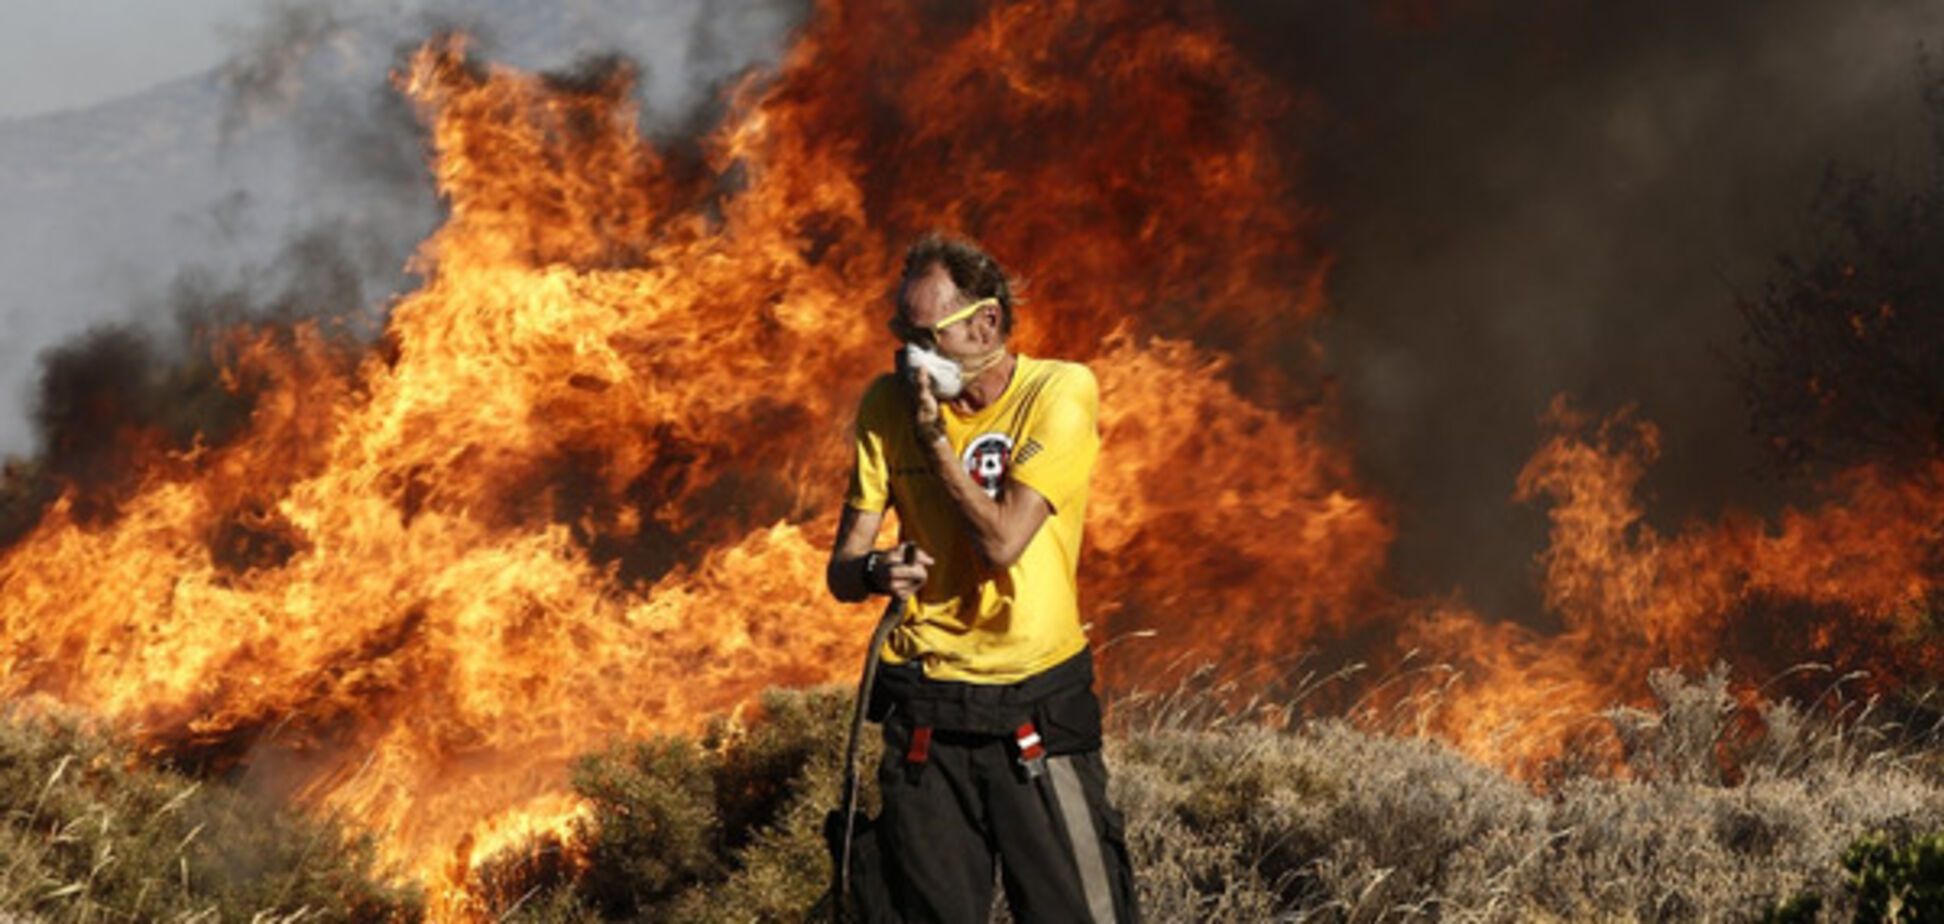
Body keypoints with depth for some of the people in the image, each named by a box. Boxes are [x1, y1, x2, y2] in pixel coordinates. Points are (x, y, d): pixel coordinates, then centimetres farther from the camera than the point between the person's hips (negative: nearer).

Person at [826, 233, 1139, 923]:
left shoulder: (1061, 393, -8)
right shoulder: (889, 405, 2)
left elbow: (1003, 540, -18)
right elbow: (841, 572, 2)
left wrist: (934, 435, -12)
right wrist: (876, 571, -20)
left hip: (1037, 710, -3)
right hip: (922, 715, 3)